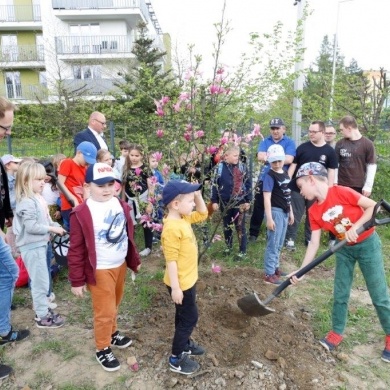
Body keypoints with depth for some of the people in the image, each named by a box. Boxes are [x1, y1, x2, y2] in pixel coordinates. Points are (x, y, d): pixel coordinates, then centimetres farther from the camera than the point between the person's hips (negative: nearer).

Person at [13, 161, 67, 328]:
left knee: (40, 280, 20)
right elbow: (31, 226, -26)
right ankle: (42, 317, 15)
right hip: (32, 246, -9)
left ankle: (43, 309, 35)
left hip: (40, 243, 10)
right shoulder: (27, 202, -21)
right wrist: (52, 228, -19)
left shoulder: (38, 198, 8)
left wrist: (56, 226, 2)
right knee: (40, 282, 1)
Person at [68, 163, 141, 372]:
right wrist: (77, 280, -11)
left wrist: (134, 260, 14)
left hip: (120, 265, 6)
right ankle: (102, 349, 28)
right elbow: (76, 249, -15)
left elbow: (129, 235, 9)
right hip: (100, 270, -5)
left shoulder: (120, 205, -2)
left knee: (114, 305, 22)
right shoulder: (81, 213, -20)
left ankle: (112, 333, 46)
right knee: (105, 311, 6)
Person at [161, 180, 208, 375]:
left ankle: (184, 343, 45)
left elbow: (203, 214, 14)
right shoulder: (172, 228, -29)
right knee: (190, 317, 5)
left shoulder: (184, 218, -1)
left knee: (185, 315, 25)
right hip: (180, 283, -9)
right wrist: (175, 287, -22)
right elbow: (171, 260, -26)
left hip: (188, 279, 9)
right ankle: (176, 359, 22)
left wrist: (198, 195, -1)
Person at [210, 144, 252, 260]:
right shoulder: (220, 167, -4)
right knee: (226, 226, 15)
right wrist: (214, 201, -2)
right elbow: (214, 185, 0)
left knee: (240, 227, 2)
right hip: (225, 203, 1)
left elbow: (248, 184, 2)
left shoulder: (242, 167, -1)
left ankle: (242, 251, 12)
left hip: (240, 202, -1)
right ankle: (228, 246, 34)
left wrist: (248, 201, -1)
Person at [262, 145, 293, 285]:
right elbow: (267, 198, -18)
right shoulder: (269, 176, -14)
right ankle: (269, 273, 4)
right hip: (275, 211, -8)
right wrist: (269, 218, -23)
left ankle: (275, 267, 30)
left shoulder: (285, 174, 10)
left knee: (279, 244, 16)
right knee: (273, 243, -4)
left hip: (284, 212, 8)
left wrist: (290, 212, 19)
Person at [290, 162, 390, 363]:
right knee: (340, 294, 8)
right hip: (344, 249, 5)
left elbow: (373, 206, -18)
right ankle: (337, 332, 26)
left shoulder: (341, 192, -22)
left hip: (367, 244, -5)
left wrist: (355, 227, -28)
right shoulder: (313, 212, -6)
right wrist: (301, 270, -11)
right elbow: (314, 243, -6)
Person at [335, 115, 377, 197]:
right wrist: (334, 182, 1)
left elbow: (372, 166, -2)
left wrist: (368, 186, -5)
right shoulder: (340, 144, 2)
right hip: (341, 185, 2)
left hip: (359, 186, -2)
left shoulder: (368, 144, -4)